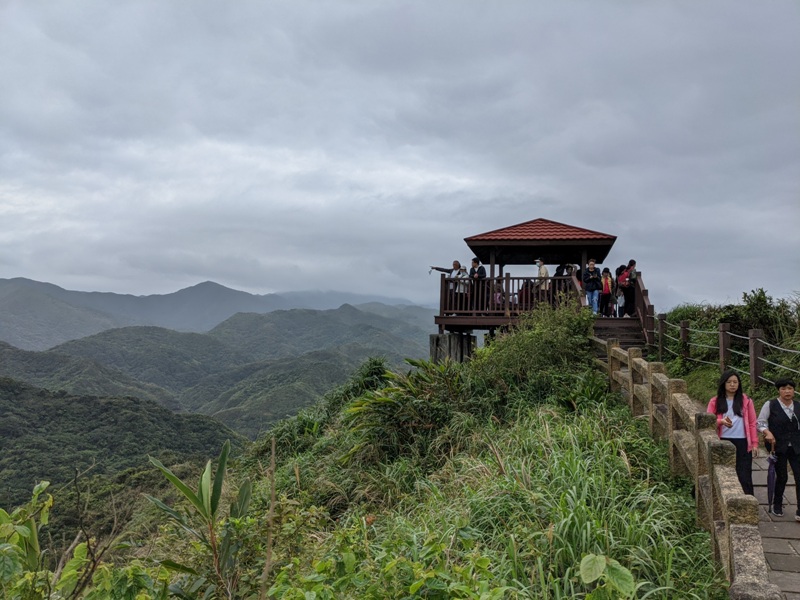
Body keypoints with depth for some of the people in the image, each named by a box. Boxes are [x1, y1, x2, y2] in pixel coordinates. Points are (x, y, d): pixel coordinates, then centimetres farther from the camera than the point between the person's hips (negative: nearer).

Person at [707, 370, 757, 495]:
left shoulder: (746, 401, 7)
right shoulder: (715, 402, 7)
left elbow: (752, 423, 7)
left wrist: (754, 443, 1)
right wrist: (721, 421, -17)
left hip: (742, 443, 0)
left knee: (744, 477, -2)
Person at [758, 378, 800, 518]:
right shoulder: (770, 405, -5)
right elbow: (760, 422, -3)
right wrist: (767, 432, -21)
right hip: (778, 447, -3)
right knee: (782, 476, 6)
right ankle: (777, 505, 29)